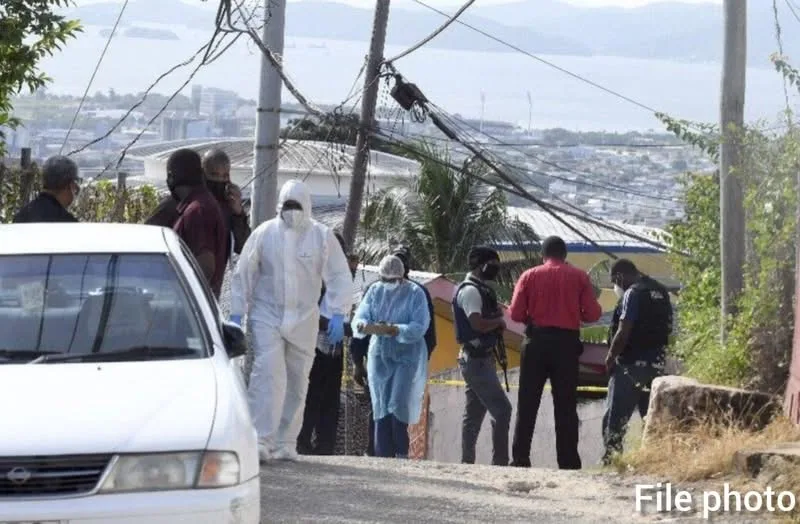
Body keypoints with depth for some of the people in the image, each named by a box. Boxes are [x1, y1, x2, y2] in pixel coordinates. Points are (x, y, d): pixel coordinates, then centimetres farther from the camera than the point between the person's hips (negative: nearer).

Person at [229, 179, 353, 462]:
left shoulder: (322, 236, 0)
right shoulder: (264, 234, -2)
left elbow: (340, 277, 0)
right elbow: (243, 274, 4)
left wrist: (337, 315, -11)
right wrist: (237, 312, -1)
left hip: (304, 320, 2)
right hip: (267, 316, -2)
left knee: (297, 381, 7)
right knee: (268, 374, -17)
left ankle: (286, 442, 18)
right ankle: (260, 439, -21)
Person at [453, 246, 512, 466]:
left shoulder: (480, 289, 17)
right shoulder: (470, 291, -14)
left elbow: (486, 319, 22)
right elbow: (478, 324, -25)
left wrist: (497, 317, 1)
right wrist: (499, 322, -9)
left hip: (480, 359, 11)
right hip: (477, 359, -11)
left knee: (474, 412, 11)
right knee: (501, 409, -13)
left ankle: (467, 461, 14)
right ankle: (500, 462, -15)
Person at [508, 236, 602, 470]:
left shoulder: (529, 276, 2)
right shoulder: (579, 277, 2)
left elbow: (516, 314, -3)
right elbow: (592, 314, -3)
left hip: (536, 341, 0)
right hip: (567, 342, 0)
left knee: (527, 405, 5)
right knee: (566, 406, 3)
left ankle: (520, 459, 2)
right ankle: (568, 463, 1)